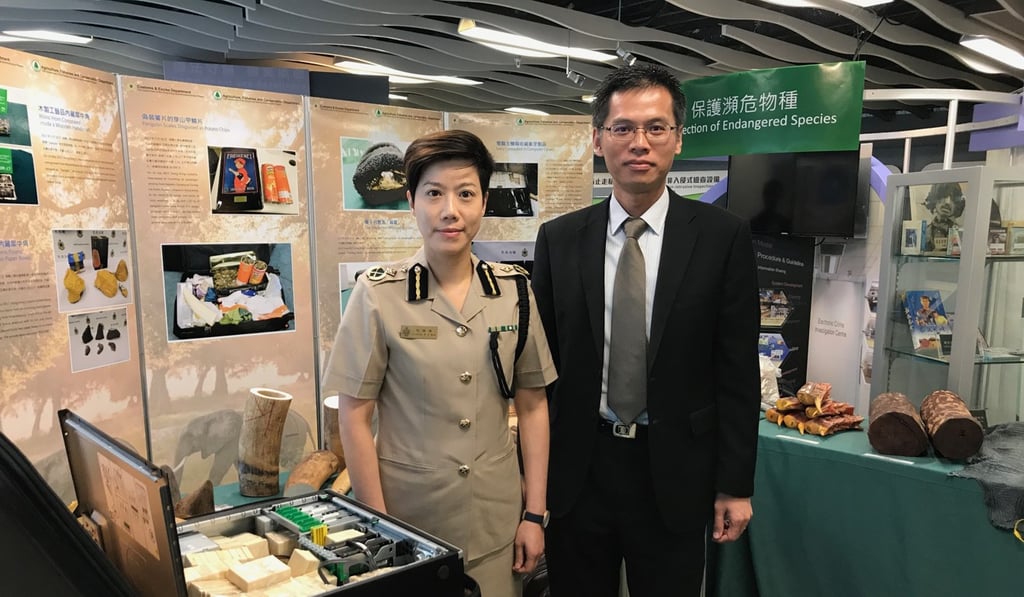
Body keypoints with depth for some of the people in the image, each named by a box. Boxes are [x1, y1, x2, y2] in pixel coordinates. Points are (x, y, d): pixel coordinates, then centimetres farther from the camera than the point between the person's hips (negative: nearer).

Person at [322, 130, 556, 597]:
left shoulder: (513, 290, -3)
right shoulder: (378, 294, -11)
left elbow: (532, 405, 2)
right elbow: (354, 417, -8)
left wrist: (535, 514, 0)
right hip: (408, 517, -2)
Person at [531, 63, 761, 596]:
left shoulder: (723, 237, -6)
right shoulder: (559, 239, -1)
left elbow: (737, 370, -4)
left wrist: (735, 485, -3)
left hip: (674, 471, -1)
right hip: (576, 468, 2)